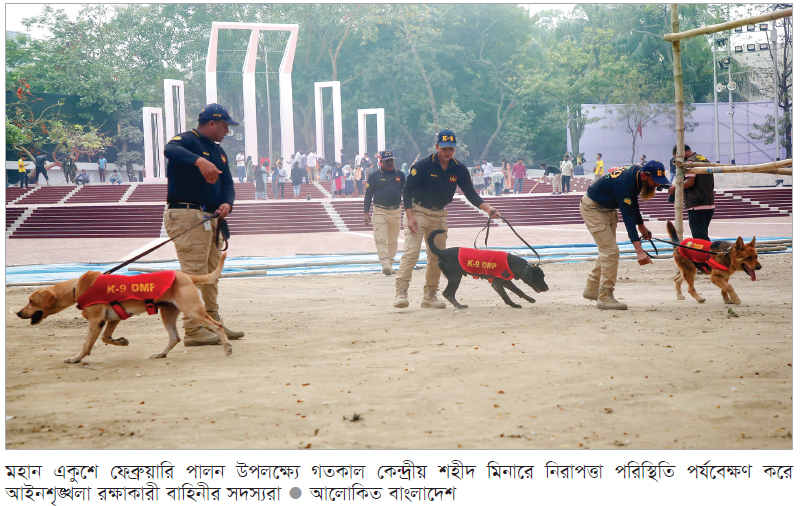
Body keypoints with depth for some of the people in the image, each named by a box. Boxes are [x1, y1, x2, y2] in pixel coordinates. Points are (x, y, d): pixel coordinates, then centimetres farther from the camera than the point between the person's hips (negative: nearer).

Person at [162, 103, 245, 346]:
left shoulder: (219, 152, 21)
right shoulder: (186, 140, -8)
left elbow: (227, 183, 15)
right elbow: (171, 150, -31)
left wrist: (227, 203, -9)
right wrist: (199, 161, -50)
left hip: (210, 218, 9)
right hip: (186, 215, -9)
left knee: (212, 273, 15)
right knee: (194, 273, -12)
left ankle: (213, 323, 26)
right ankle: (192, 330, -10)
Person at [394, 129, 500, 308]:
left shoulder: (459, 169, -2)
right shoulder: (423, 165, -16)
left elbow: (470, 194, 0)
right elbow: (407, 189, -16)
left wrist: (488, 208, -17)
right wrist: (410, 217, -25)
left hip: (439, 215, 5)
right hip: (417, 211, -5)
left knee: (437, 257, 6)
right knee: (411, 251, -18)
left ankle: (429, 295, 15)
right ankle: (401, 291, -21)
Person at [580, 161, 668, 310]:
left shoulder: (636, 173, -7)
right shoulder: (625, 184, -35)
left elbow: (633, 204, 13)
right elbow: (628, 218, -37)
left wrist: (641, 225, 15)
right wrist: (639, 250, -41)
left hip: (607, 208, 10)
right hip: (592, 208, -10)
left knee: (607, 250, 16)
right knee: (611, 250, -16)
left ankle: (592, 289, 27)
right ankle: (605, 297, -13)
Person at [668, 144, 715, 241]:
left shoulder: (690, 161, -10)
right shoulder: (705, 159, 18)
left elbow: (690, 181, -20)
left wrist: (675, 187, -7)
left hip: (697, 206, -9)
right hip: (709, 204, 9)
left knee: (699, 237, -9)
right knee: (703, 234, 14)